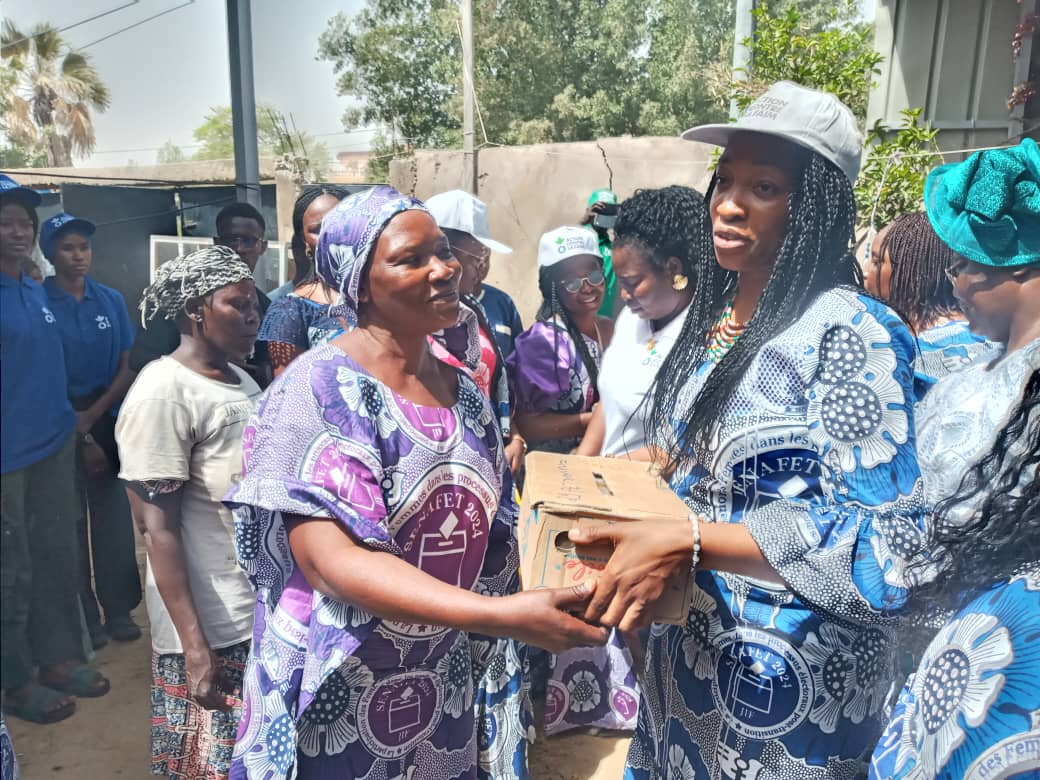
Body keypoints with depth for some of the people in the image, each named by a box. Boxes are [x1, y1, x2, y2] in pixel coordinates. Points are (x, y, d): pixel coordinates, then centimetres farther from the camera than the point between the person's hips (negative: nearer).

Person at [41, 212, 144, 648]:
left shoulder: (111, 300, 3)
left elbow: (126, 369, 4)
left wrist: (93, 415, -10)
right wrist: (80, 436, -10)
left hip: (108, 420, 3)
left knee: (114, 516, 7)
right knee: (71, 521, 4)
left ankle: (118, 609, 20)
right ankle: (83, 618, 17)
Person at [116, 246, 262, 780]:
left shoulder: (240, 380, 8)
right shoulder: (163, 393, -16)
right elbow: (157, 529, -19)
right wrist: (194, 645, -21)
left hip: (270, 608, 7)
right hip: (215, 627, -7)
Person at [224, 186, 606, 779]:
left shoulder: (466, 393, 1)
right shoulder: (318, 392, -18)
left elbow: (493, 536, 7)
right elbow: (330, 560, -27)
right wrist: (503, 614, -36)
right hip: (343, 706, -5)